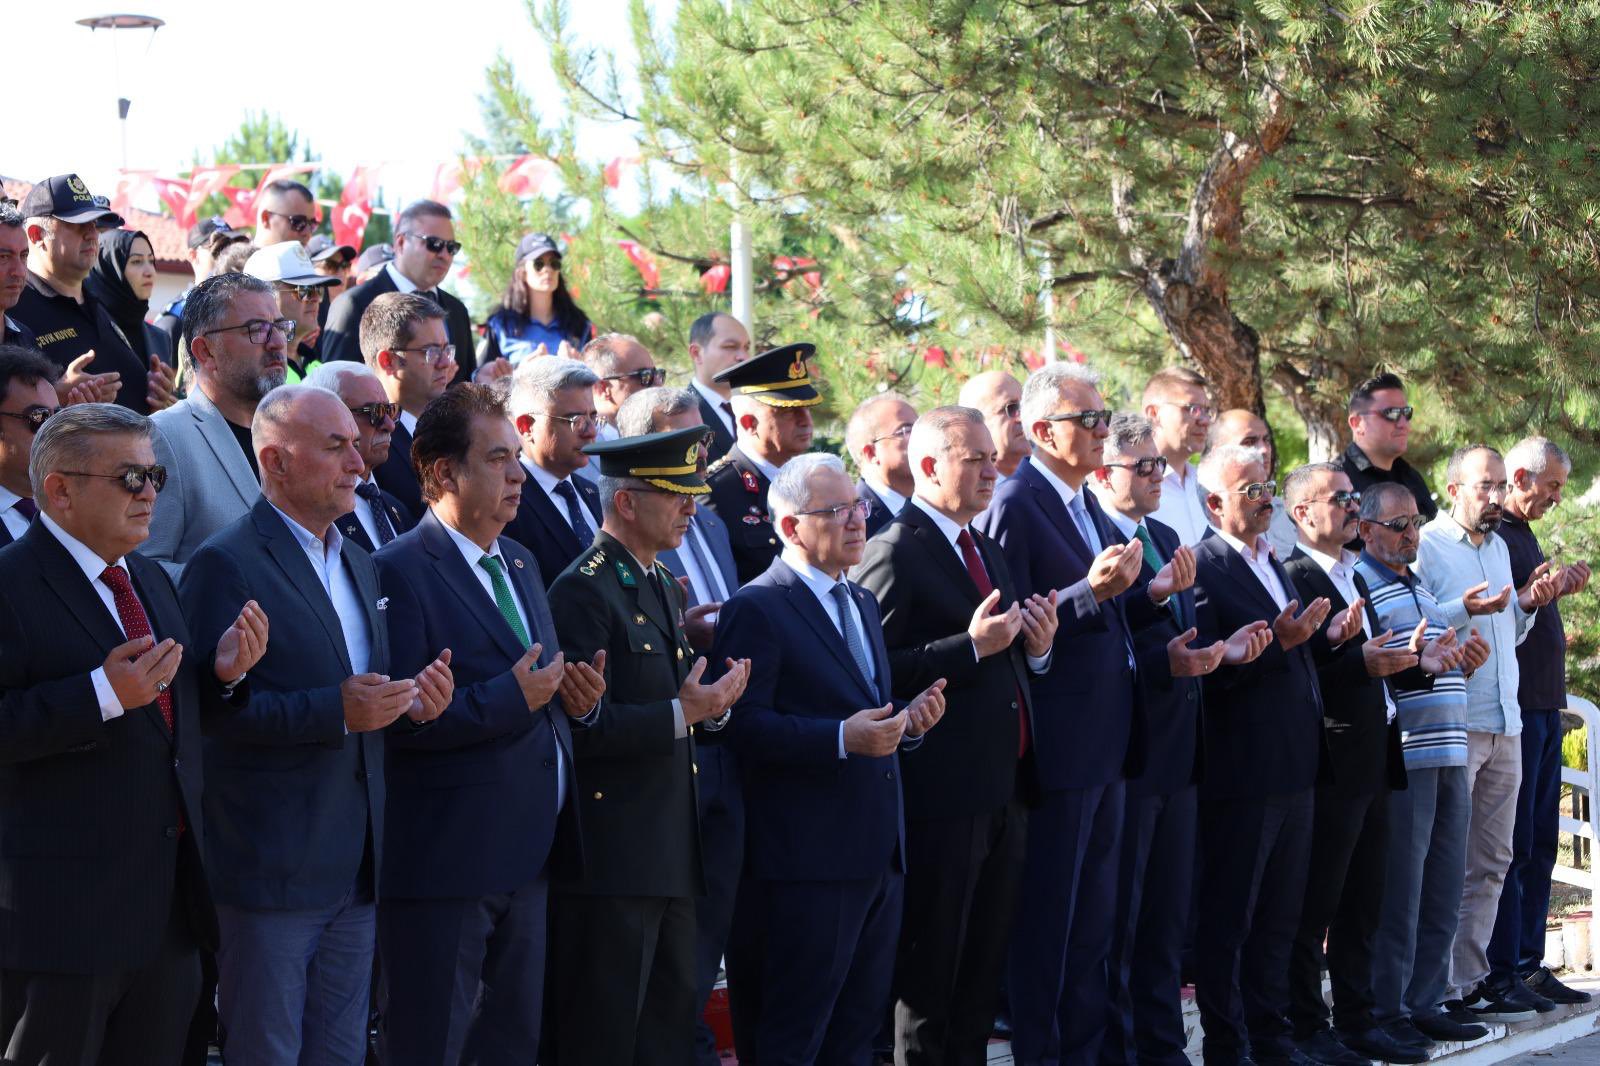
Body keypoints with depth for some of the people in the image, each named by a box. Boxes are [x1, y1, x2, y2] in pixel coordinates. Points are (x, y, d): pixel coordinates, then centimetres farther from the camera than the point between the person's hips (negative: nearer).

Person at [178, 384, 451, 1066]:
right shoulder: (226, 566, -11)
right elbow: (210, 707, -20)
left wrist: (412, 705, 0)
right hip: (271, 871, -8)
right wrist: (335, 711, -25)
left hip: (355, 872, 8)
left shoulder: (360, 565, 17)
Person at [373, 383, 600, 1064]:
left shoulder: (518, 564, 16)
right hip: (446, 857, -8)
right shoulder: (401, 572, -12)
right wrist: (511, 698, -20)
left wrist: (577, 698, 1)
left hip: (529, 855, 8)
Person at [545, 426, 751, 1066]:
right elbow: (580, 726, -20)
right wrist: (679, 714, -21)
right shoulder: (584, 590, -13)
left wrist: (710, 707, 3)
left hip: (672, 855, 9)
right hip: (612, 861, -9)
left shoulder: (666, 588, 18)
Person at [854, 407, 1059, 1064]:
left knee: (984, 972, 12)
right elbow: (880, 671, -19)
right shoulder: (897, 553, -10)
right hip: (941, 795, -8)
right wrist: (971, 647, -24)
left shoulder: (986, 552, 17)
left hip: (1002, 791, 8)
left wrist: (1035, 648, 3)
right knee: (930, 968, -1)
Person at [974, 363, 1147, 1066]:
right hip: (1057, 740, -9)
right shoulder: (1015, 505, -12)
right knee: (1045, 920, -2)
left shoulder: (1086, 504, 15)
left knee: (1092, 919, 14)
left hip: (1104, 744, 9)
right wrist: (1092, 592, -26)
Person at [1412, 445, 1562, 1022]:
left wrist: (1527, 604, 6)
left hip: (1504, 726, 8)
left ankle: (1473, 974, 13)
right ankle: (1449, 986, -2)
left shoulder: (1499, 548, 18)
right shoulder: (1424, 546, -7)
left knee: (1491, 861, 8)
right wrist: (1464, 609, -25)